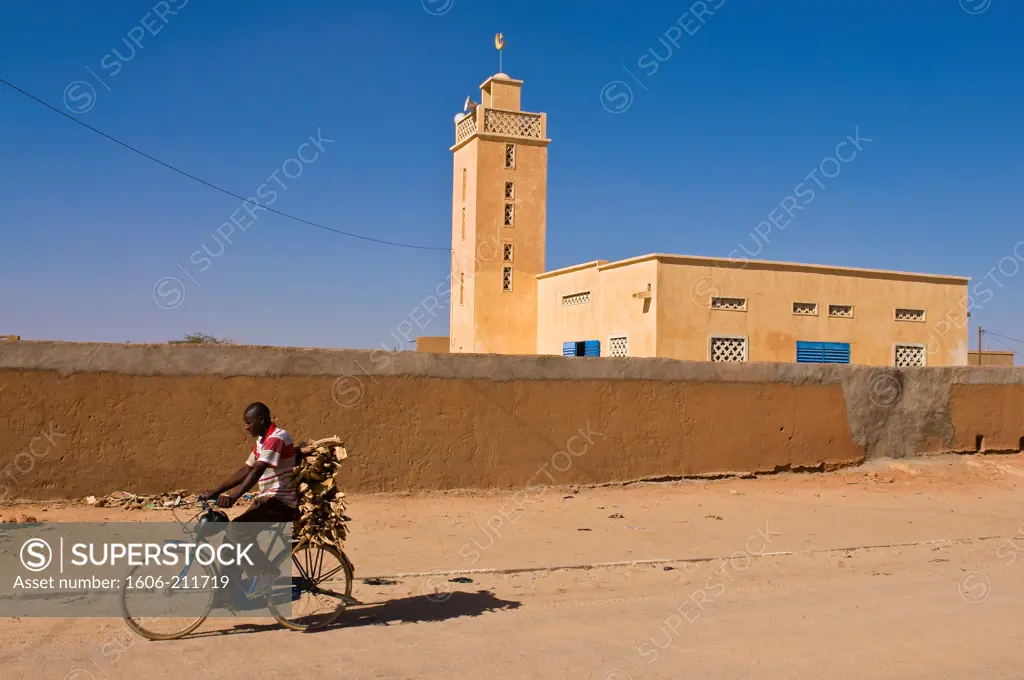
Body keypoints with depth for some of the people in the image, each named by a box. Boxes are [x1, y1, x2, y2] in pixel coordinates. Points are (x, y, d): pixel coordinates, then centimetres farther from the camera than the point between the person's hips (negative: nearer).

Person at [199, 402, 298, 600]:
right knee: (234, 537, 4)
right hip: (267, 499, 10)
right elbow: (244, 471, 16)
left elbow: (257, 471, -28)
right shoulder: (261, 441, 15)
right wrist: (215, 491, 9)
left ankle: (268, 570, -7)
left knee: (236, 530, -23)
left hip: (280, 501, -10)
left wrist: (234, 496, -37)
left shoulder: (277, 438, -16)